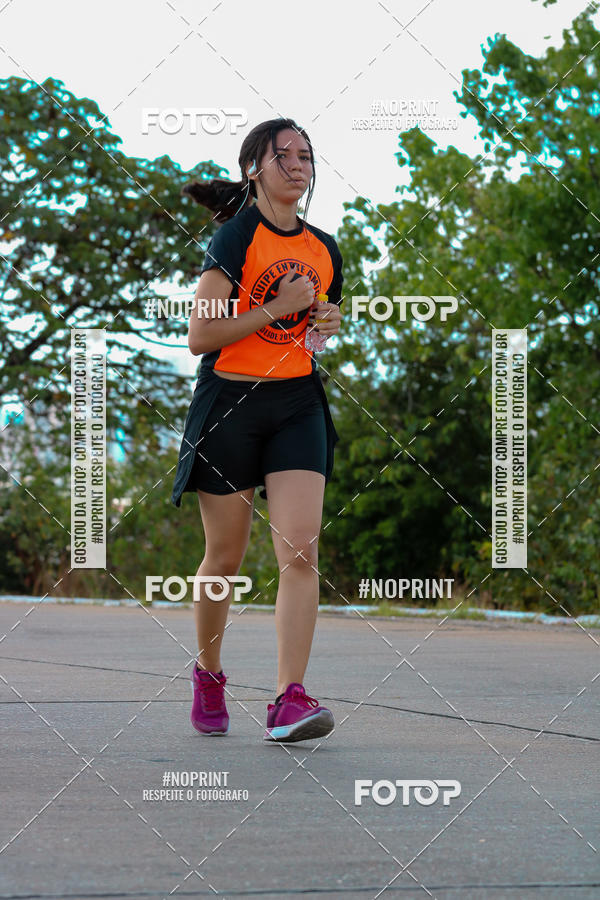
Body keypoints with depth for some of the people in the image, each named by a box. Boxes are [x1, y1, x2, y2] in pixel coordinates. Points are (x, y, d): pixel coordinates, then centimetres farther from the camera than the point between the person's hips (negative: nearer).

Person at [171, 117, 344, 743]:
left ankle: (290, 702, -16)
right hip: (229, 403, -4)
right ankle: (207, 674, 30)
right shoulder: (236, 237, -8)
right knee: (226, 558, 5)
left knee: (300, 552, -13)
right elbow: (200, 336, -15)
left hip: (298, 405, 4)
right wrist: (278, 309, -16)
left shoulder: (324, 250, 10)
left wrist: (328, 325, 4)